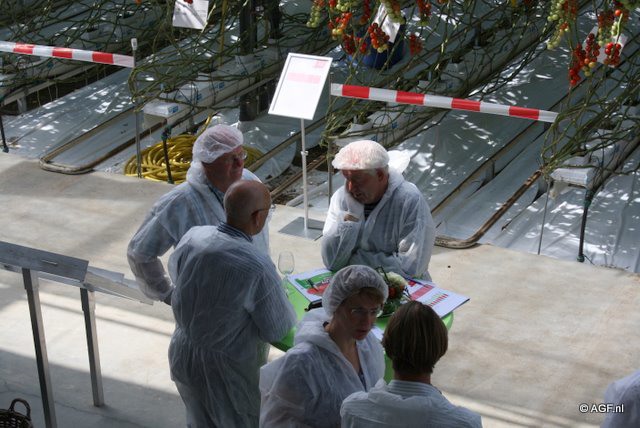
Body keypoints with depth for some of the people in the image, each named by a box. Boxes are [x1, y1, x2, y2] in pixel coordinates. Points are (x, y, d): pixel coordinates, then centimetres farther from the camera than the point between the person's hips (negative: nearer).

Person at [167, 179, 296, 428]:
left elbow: (174, 271, 11)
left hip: (183, 358, 6)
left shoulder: (192, 237, -12)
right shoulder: (257, 268, -31)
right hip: (227, 371, -6)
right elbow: (278, 331, -19)